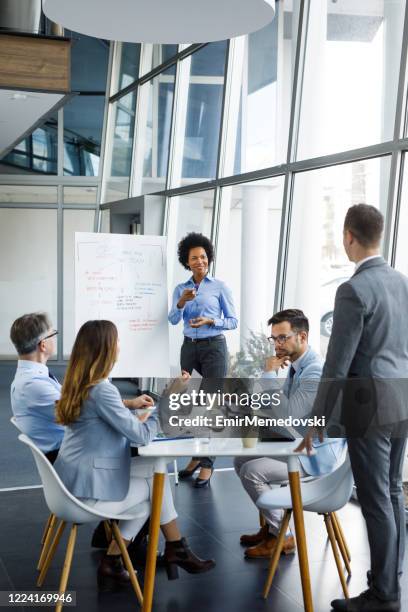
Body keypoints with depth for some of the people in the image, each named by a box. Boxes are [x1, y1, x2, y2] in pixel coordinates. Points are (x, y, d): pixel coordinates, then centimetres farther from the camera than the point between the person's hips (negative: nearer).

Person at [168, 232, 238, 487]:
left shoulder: (220, 286, -2)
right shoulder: (181, 288, 9)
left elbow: (233, 321, -2)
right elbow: (173, 320, -3)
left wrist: (210, 321, -17)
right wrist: (182, 302, -20)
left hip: (213, 347, -4)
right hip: (189, 348, 4)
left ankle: (207, 464, -1)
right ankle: (196, 456, 20)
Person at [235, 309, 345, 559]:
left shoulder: (316, 371, -25)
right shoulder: (296, 365, 7)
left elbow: (288, 415, -30)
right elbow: (281, 409, 14)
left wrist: (270, 374, -23)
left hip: (315, 454, -10)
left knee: (251, 471, -18)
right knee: (241, 460, 11)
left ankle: (281, 535, 0)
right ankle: (272, 522, 19)